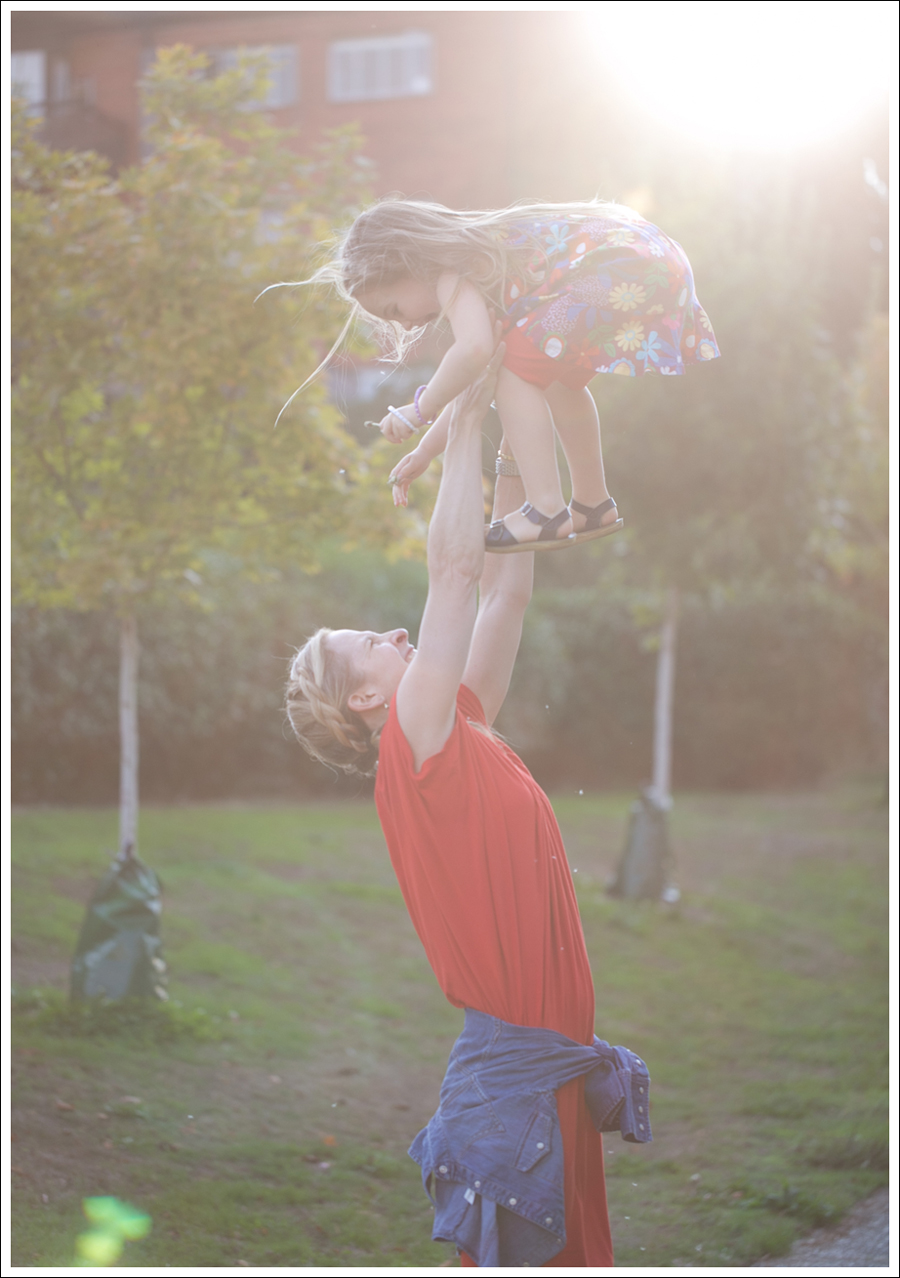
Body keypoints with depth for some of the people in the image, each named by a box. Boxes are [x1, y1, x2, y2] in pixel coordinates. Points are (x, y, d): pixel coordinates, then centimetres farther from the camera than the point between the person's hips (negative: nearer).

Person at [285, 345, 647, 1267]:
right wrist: (464, 422, -9)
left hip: (557, 1068, 9)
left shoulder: (462, 736, 13)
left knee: (571, 1251, 15)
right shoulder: (414, 747, -11)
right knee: (515, 1255, -3)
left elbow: (505, 590, 17)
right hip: (510, 1077, -9)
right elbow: (454, 564, -16)